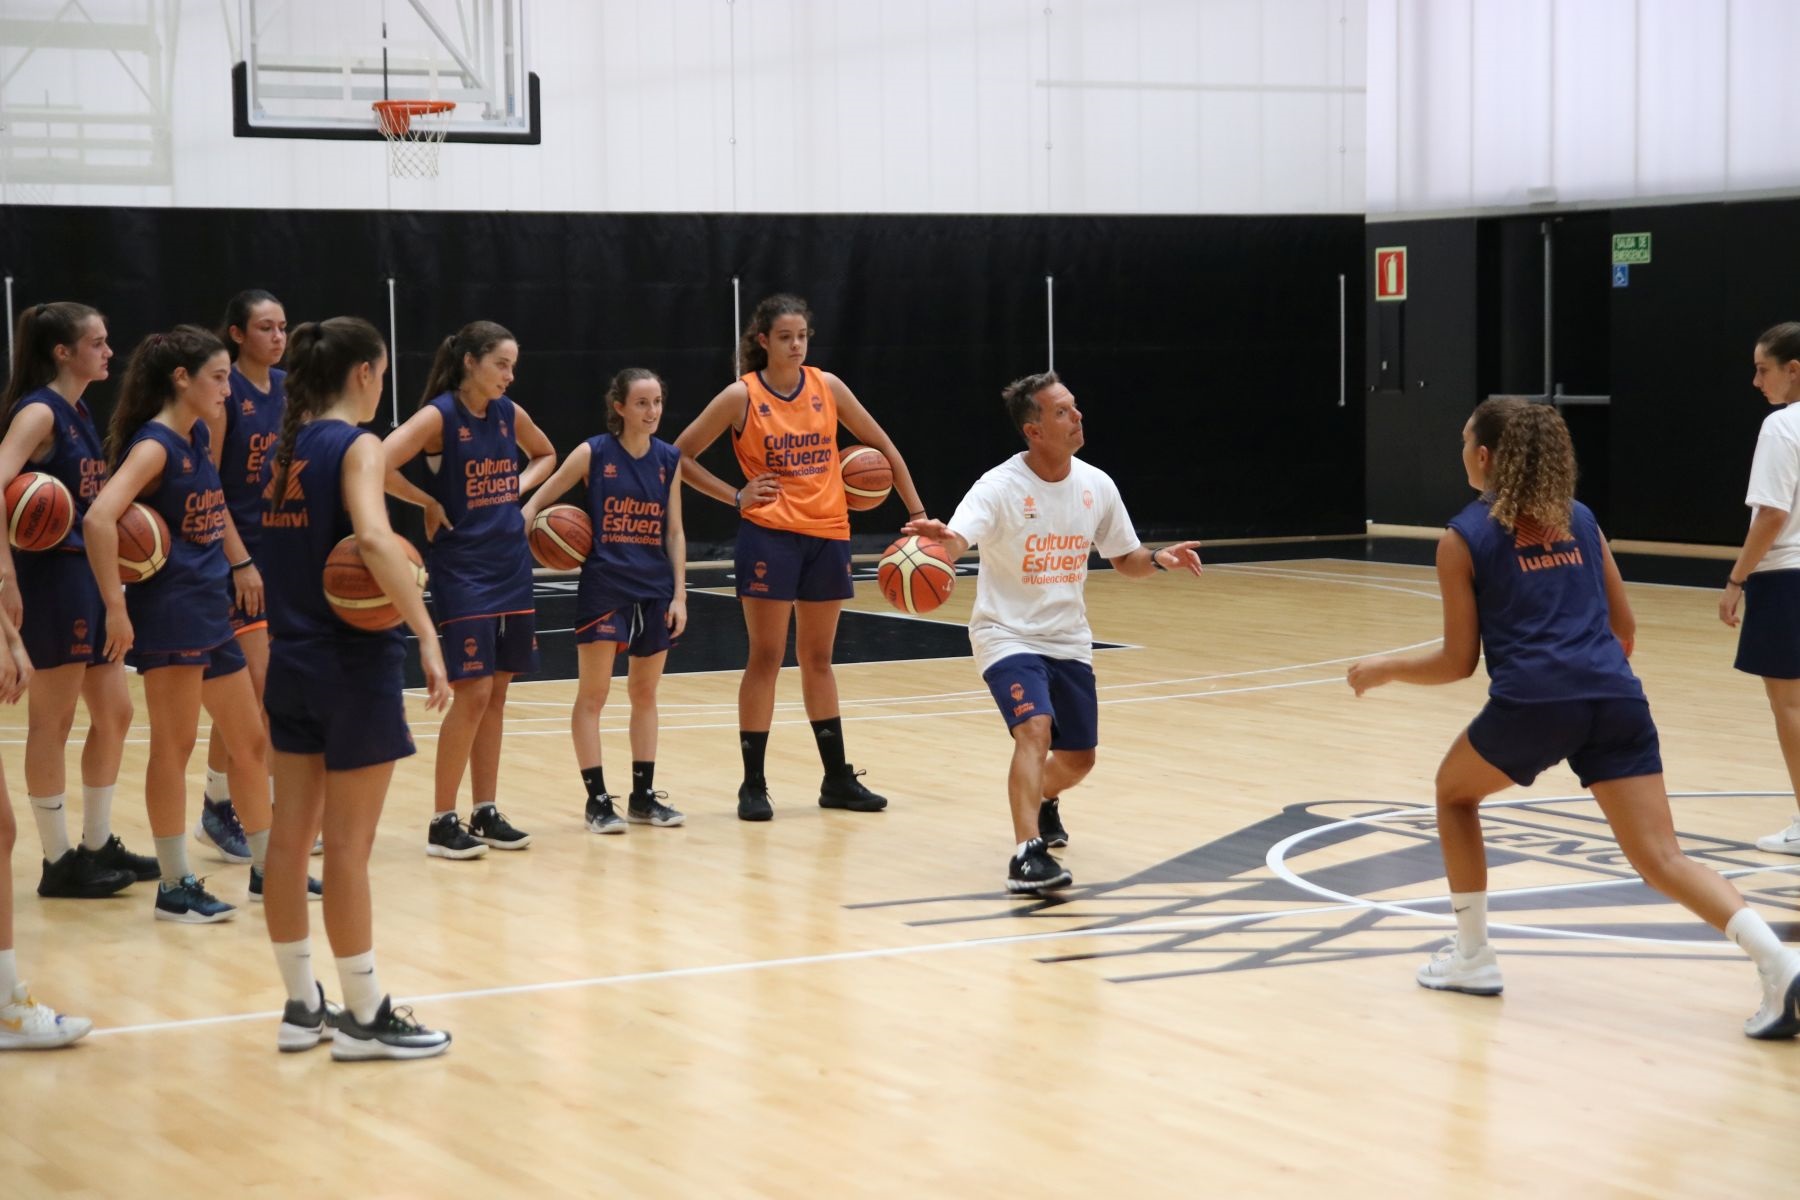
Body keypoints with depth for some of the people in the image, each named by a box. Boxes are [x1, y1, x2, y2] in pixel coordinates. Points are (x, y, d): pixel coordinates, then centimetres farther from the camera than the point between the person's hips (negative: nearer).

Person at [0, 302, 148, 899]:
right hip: (52, 578, -9)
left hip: (91, 576, 9)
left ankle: (98, 846, 25)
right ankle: (59, 862, 8)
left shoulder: (79, 413, 13)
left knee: (114, 715, 14)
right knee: (52, 723, 0)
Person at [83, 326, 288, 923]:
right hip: (169, 612, -9)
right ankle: (175, 888, 4)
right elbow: (99, 519, -28)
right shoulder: (154, 445, -15)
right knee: (175, 745, -3)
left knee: (250, 741, 14)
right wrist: (116, 610, -29)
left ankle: (267, 868, 26)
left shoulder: (200, 438, 10)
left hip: (211, 611, 9)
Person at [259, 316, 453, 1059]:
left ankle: (303, 1007, 19)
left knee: (291, 837, 10)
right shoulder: (357, 447, -12)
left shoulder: (287, 447, 10)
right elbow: (373, 537, -30)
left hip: (291, 662, 7)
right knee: (348, 844, -2)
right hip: (353, 662, -7)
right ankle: (365, 1018, 6)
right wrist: (428, 635, -32)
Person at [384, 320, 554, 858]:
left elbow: (546, 454, 25)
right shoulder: (439, 416, -13)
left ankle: (487, 812, 18)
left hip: (511, 566, 7)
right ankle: (442, 823, -1)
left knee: (497, 691, 9)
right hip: (461, 568, -6)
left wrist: (519, 488, 8)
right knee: (472, 692, -9)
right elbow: (380, 466, -25)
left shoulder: (509, 413, 6)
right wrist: (430, 503, -14)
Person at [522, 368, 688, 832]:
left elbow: (674, 533, 8)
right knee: (593, 694, -2)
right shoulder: (594, 453, -6)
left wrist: (679, 594, 3)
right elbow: (537, 502, -1)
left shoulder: (669, 459, 4)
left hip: (655, 591, 4)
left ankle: (643, 796, 19)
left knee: (645, 693, 11)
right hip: (604, 588, -4)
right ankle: (598, 800, 2)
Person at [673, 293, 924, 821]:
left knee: (818, 658, 13)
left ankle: (838, 779, 20)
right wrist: (735, 496, -7)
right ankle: (753, 785, 2)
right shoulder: (742, 396, -6)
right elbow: (680, 455, 0)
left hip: (827, 534, 4)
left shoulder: (827, 386, 3)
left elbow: (882, 445, 11)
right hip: (769, 535, -4)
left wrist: (918, 512, 8)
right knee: (766, 658, -4)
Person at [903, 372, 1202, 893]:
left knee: (1078, 759, 13)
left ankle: (1044, 800, 48)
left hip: (1069, 640, 6)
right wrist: (939, 537, -59)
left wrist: (1160, 559, -13)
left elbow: (1126, 561, 9)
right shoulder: (1001, 487, -19)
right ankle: (1027, 855, -31)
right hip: (1008, 635, -5)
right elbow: (955, 542, -35)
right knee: (1035, 729, -29)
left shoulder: (1096, 486, -3)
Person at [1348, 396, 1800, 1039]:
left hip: (1534, 701, -4)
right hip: (1617, 698, 4)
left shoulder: (1464, 537, 8)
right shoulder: (1578, 517, 21)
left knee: (1453, 791, 26)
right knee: (1662, 859, 0)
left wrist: (1383, 669, 24)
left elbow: (1458, 662, 8)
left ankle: (1472, 956, 26)